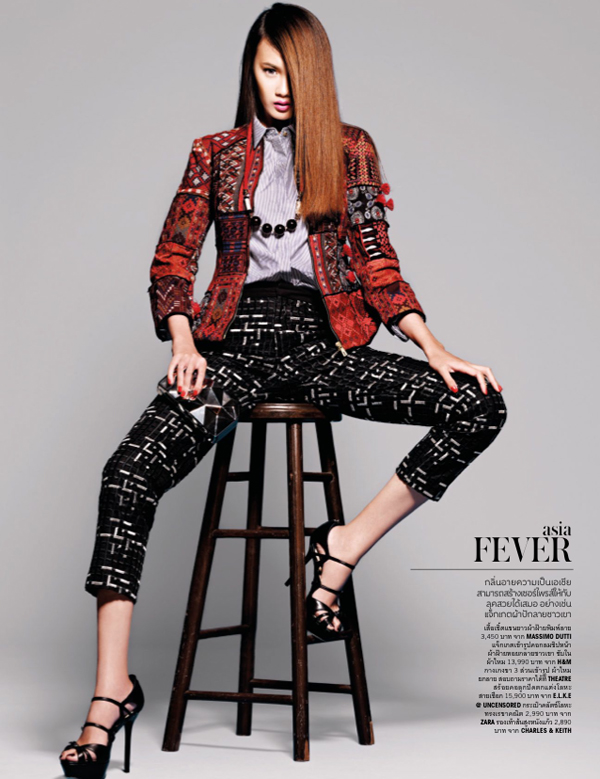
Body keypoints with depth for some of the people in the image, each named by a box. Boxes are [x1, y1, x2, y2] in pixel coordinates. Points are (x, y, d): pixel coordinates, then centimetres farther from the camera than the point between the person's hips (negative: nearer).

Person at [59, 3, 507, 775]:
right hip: (237, 338, -1)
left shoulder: (352, 151, 15)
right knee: (128, 472, -24)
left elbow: (377, 265, 12)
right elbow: (171, 263, 10)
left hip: (324, 343, 1)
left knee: (479, 405, -19)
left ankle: (344, 545, -10)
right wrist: (184, 343, -9)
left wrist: (434, 348, -1)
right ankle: (111, 692, -19)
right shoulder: (216, 154, 14)